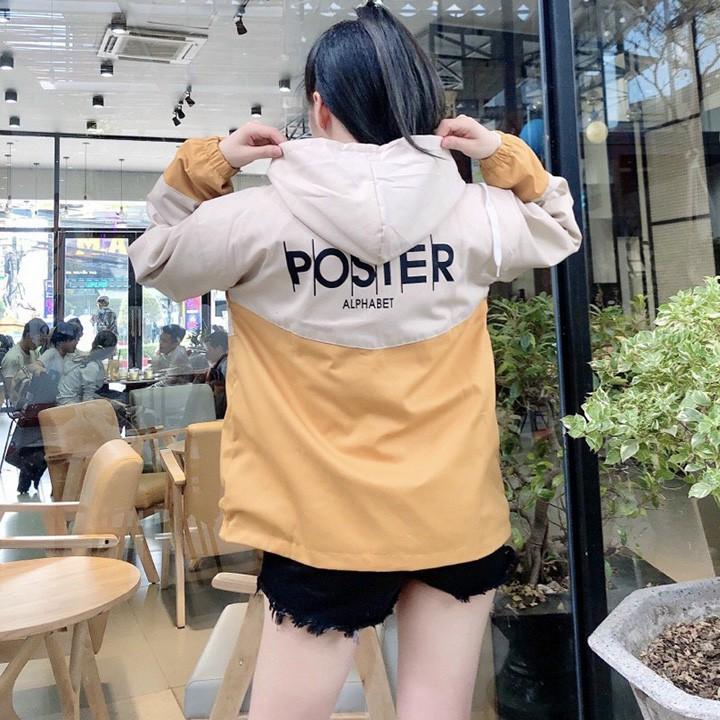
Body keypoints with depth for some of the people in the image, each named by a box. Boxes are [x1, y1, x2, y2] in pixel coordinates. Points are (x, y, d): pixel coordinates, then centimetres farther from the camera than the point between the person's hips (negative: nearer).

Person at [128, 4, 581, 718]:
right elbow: (558, 231, 17)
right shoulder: (475, 214, -5)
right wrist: (508, 156, 10)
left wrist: (202, 166, 4)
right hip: (456, 515, 3)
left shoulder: (255, 219, -12)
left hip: (324, 525, -2)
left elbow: (156, 262, 7)